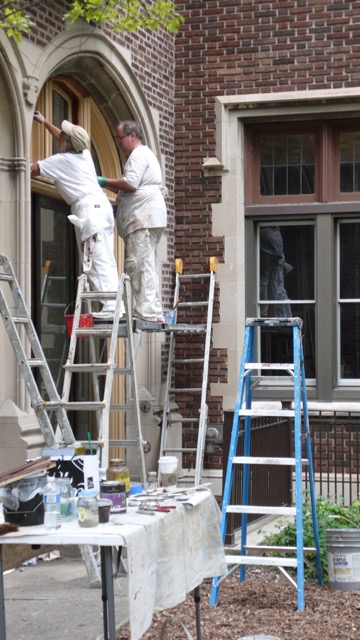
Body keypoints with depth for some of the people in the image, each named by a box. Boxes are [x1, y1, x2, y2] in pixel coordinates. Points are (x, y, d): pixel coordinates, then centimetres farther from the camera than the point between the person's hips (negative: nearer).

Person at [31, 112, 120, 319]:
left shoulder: (61, 160, -5)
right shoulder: (84, 154, 16)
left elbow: (33, 169, 5)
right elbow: (63, 139, 38)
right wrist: (44, 121, 47)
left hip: (89, 208, -9)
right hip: (100, 205, 9)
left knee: (99, 261, -14)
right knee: (105, 261, 7)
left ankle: (111, 307, -22)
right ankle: (116, 306, 4)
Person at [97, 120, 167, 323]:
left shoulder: (139, 154, -5)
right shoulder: (145, 154, 28)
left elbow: (130, 183, -18)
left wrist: (105, 181, -6)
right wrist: (107, 185, 19)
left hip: (144, 218, -11)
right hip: (144, 217, 11)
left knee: (140, 264, -14)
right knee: (145, 266, 11)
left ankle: (148, 311, -18)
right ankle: (154, 311, 10)